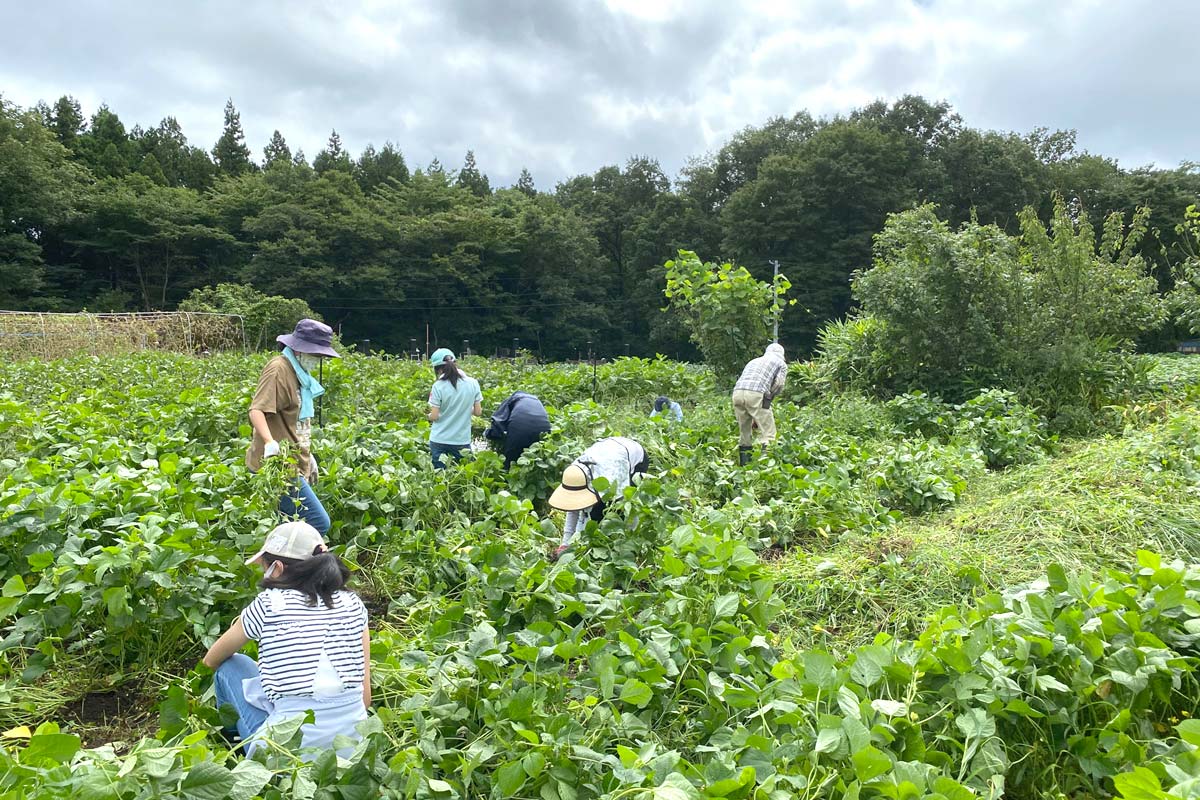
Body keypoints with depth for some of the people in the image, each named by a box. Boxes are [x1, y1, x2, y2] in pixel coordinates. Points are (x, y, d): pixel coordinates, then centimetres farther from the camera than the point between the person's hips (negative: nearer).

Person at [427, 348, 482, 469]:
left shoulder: (438, 386, -13)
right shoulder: (473, 383, -5)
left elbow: (434, 416, -11)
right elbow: (478, 412, 0)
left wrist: (429, 415, 11)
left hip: (440, 440, -2)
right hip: (462, 440, 2)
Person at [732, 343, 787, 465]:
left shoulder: (753, 361, 36)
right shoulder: (781, 363, 22)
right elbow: (779, 384, 3)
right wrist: (768, 398, 20)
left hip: (737, 392, 5)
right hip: (756, 393, -5)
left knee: (744, 433, 15)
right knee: (767, 433, -1)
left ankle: (744, 465, 16)